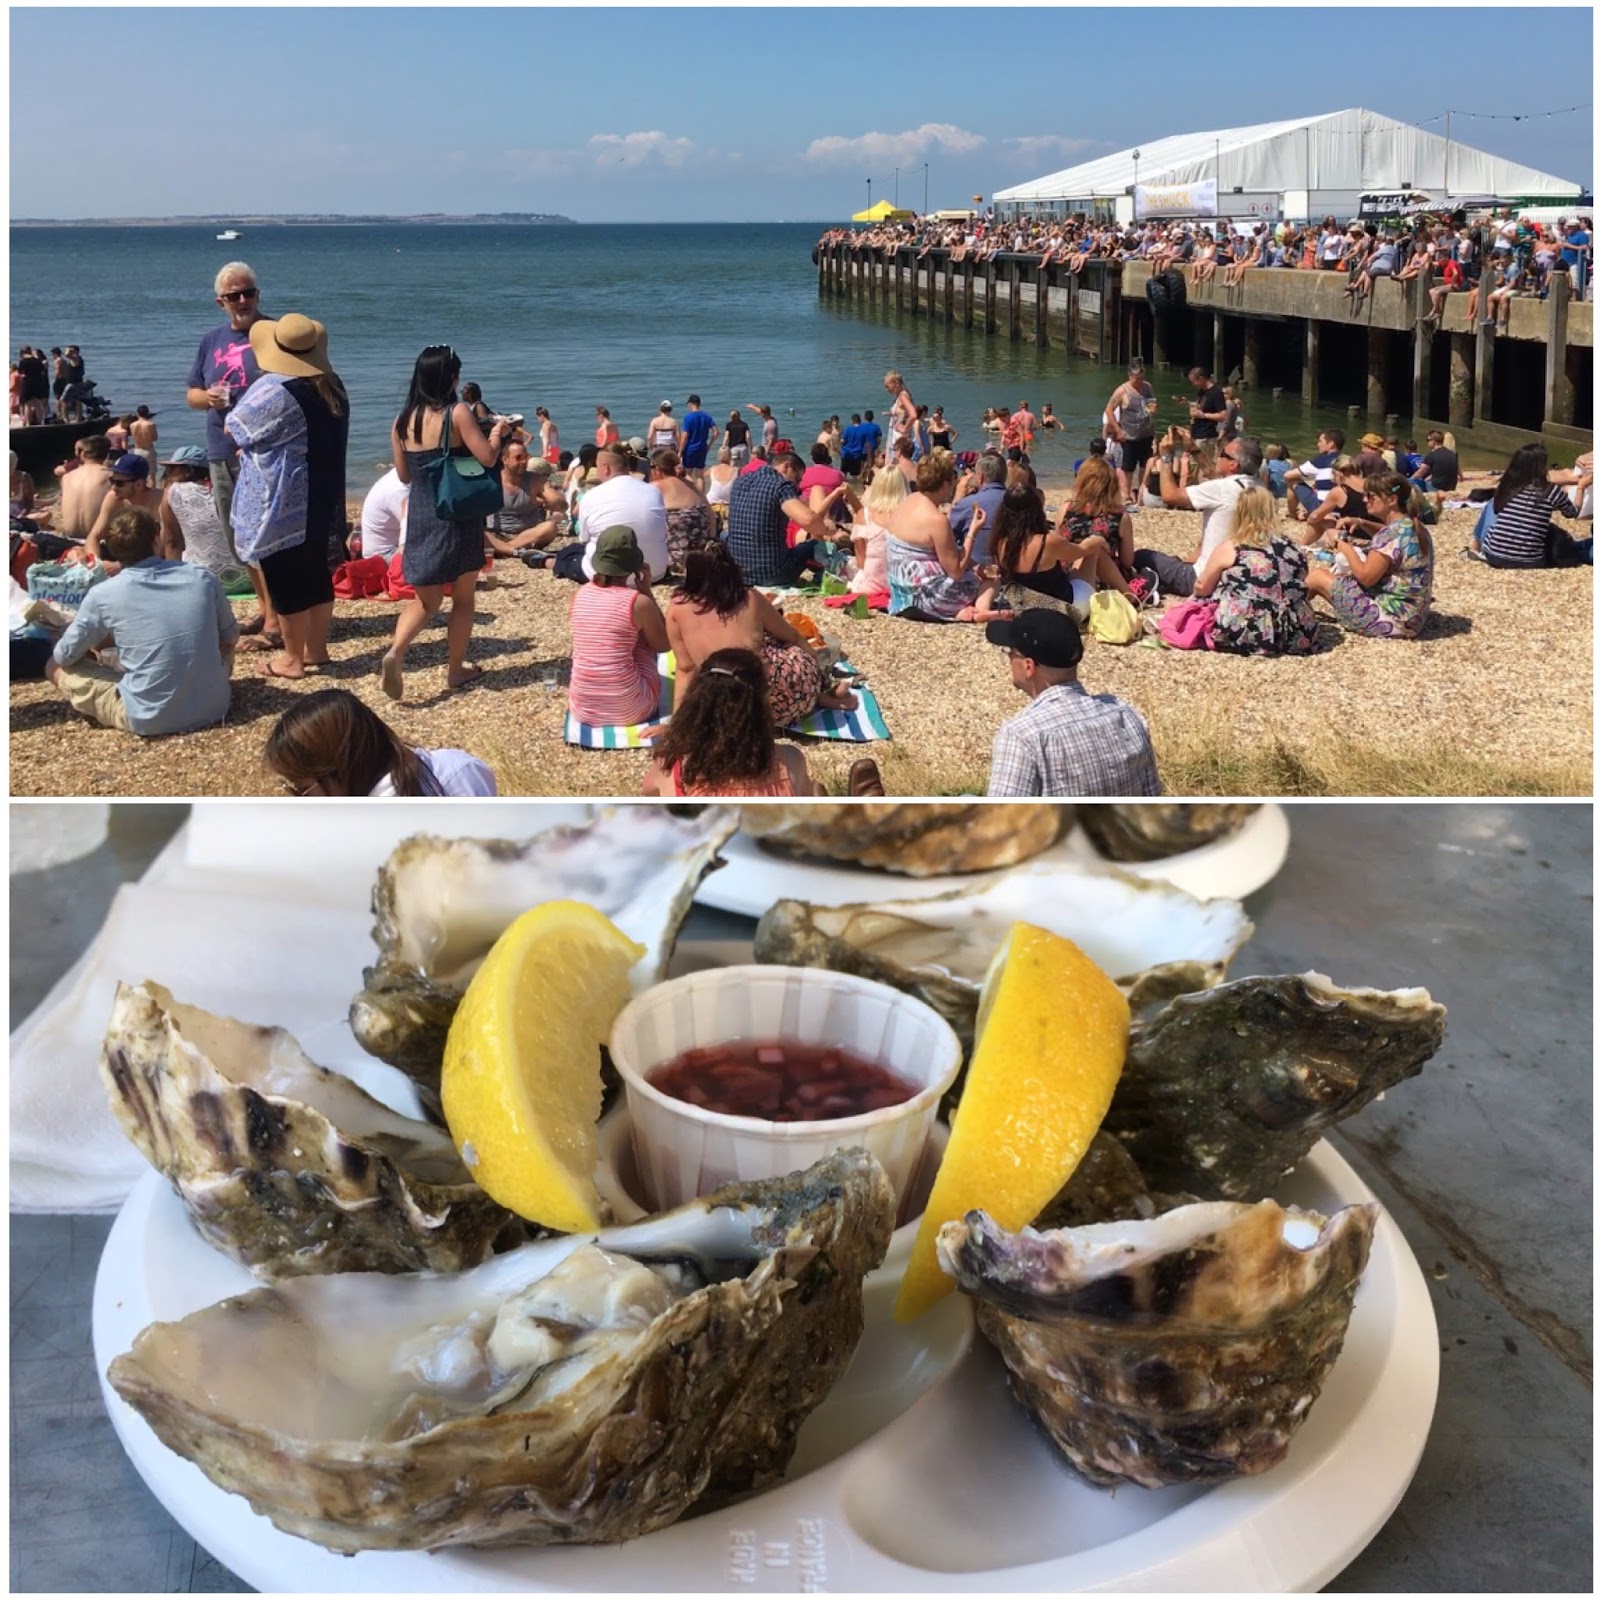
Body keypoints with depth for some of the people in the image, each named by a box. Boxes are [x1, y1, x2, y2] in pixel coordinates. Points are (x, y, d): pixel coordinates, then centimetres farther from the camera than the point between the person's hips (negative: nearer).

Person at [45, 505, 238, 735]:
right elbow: (230, 639, 14)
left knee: (56, 666, 13)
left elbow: (64, 657, 6)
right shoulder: (202, 577, -2)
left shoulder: (103, 595, -8)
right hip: (213, 707, 4)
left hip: (149, 720, -3)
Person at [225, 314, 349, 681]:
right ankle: (317, 648, 27)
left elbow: (233, 428, -6)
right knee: (318, 575, 16)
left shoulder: (273, 391, -20)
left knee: (286, 582, 2)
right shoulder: (333, 387, 4)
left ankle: (293, 659, 10)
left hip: (281, 506, -7)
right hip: (322, 502, 8)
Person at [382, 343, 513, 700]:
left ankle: (395, 652, -11)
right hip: (458, 514, -4)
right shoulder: (456, 412, -11)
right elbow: (488, 458, -13)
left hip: (420, 514, 4)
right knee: (463, 597, 13)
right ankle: (456, 670, 20)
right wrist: (497, 433, 6)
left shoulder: (402, 420, 4)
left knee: (425, 598, 14)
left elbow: (403, 474, 12)